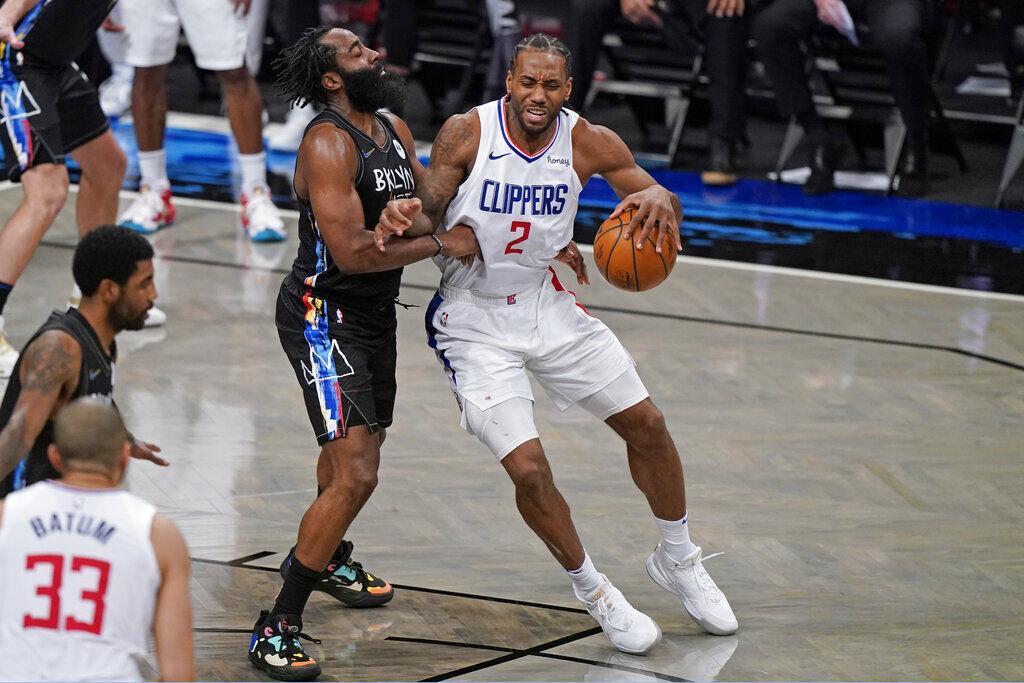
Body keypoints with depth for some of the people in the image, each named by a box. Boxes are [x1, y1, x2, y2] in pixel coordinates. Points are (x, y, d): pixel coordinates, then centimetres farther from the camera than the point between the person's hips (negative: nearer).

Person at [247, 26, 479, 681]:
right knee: (356, 474, -20)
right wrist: (441, 244, -21)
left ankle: (325, 557, 58)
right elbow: (352, 252, -29)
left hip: (374, 312, 10)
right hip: (323, 315, -10)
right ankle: (278, 628, -15)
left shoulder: (393, 130, 5)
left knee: (363, 439, 30)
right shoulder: (328, 144, -22)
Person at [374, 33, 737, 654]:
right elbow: (431, 212, -13)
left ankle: (678, 561, 32)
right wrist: (405, 219, -38)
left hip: (546, 302, 4)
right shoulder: (466, 133, -19)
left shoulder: (588, 142, -12)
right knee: (529, 469, -14)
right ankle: (593, 591, 11)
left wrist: (659, 199, -33)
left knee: (646, 424, 7)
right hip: (475, 320, -4)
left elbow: (666, 211, -8)